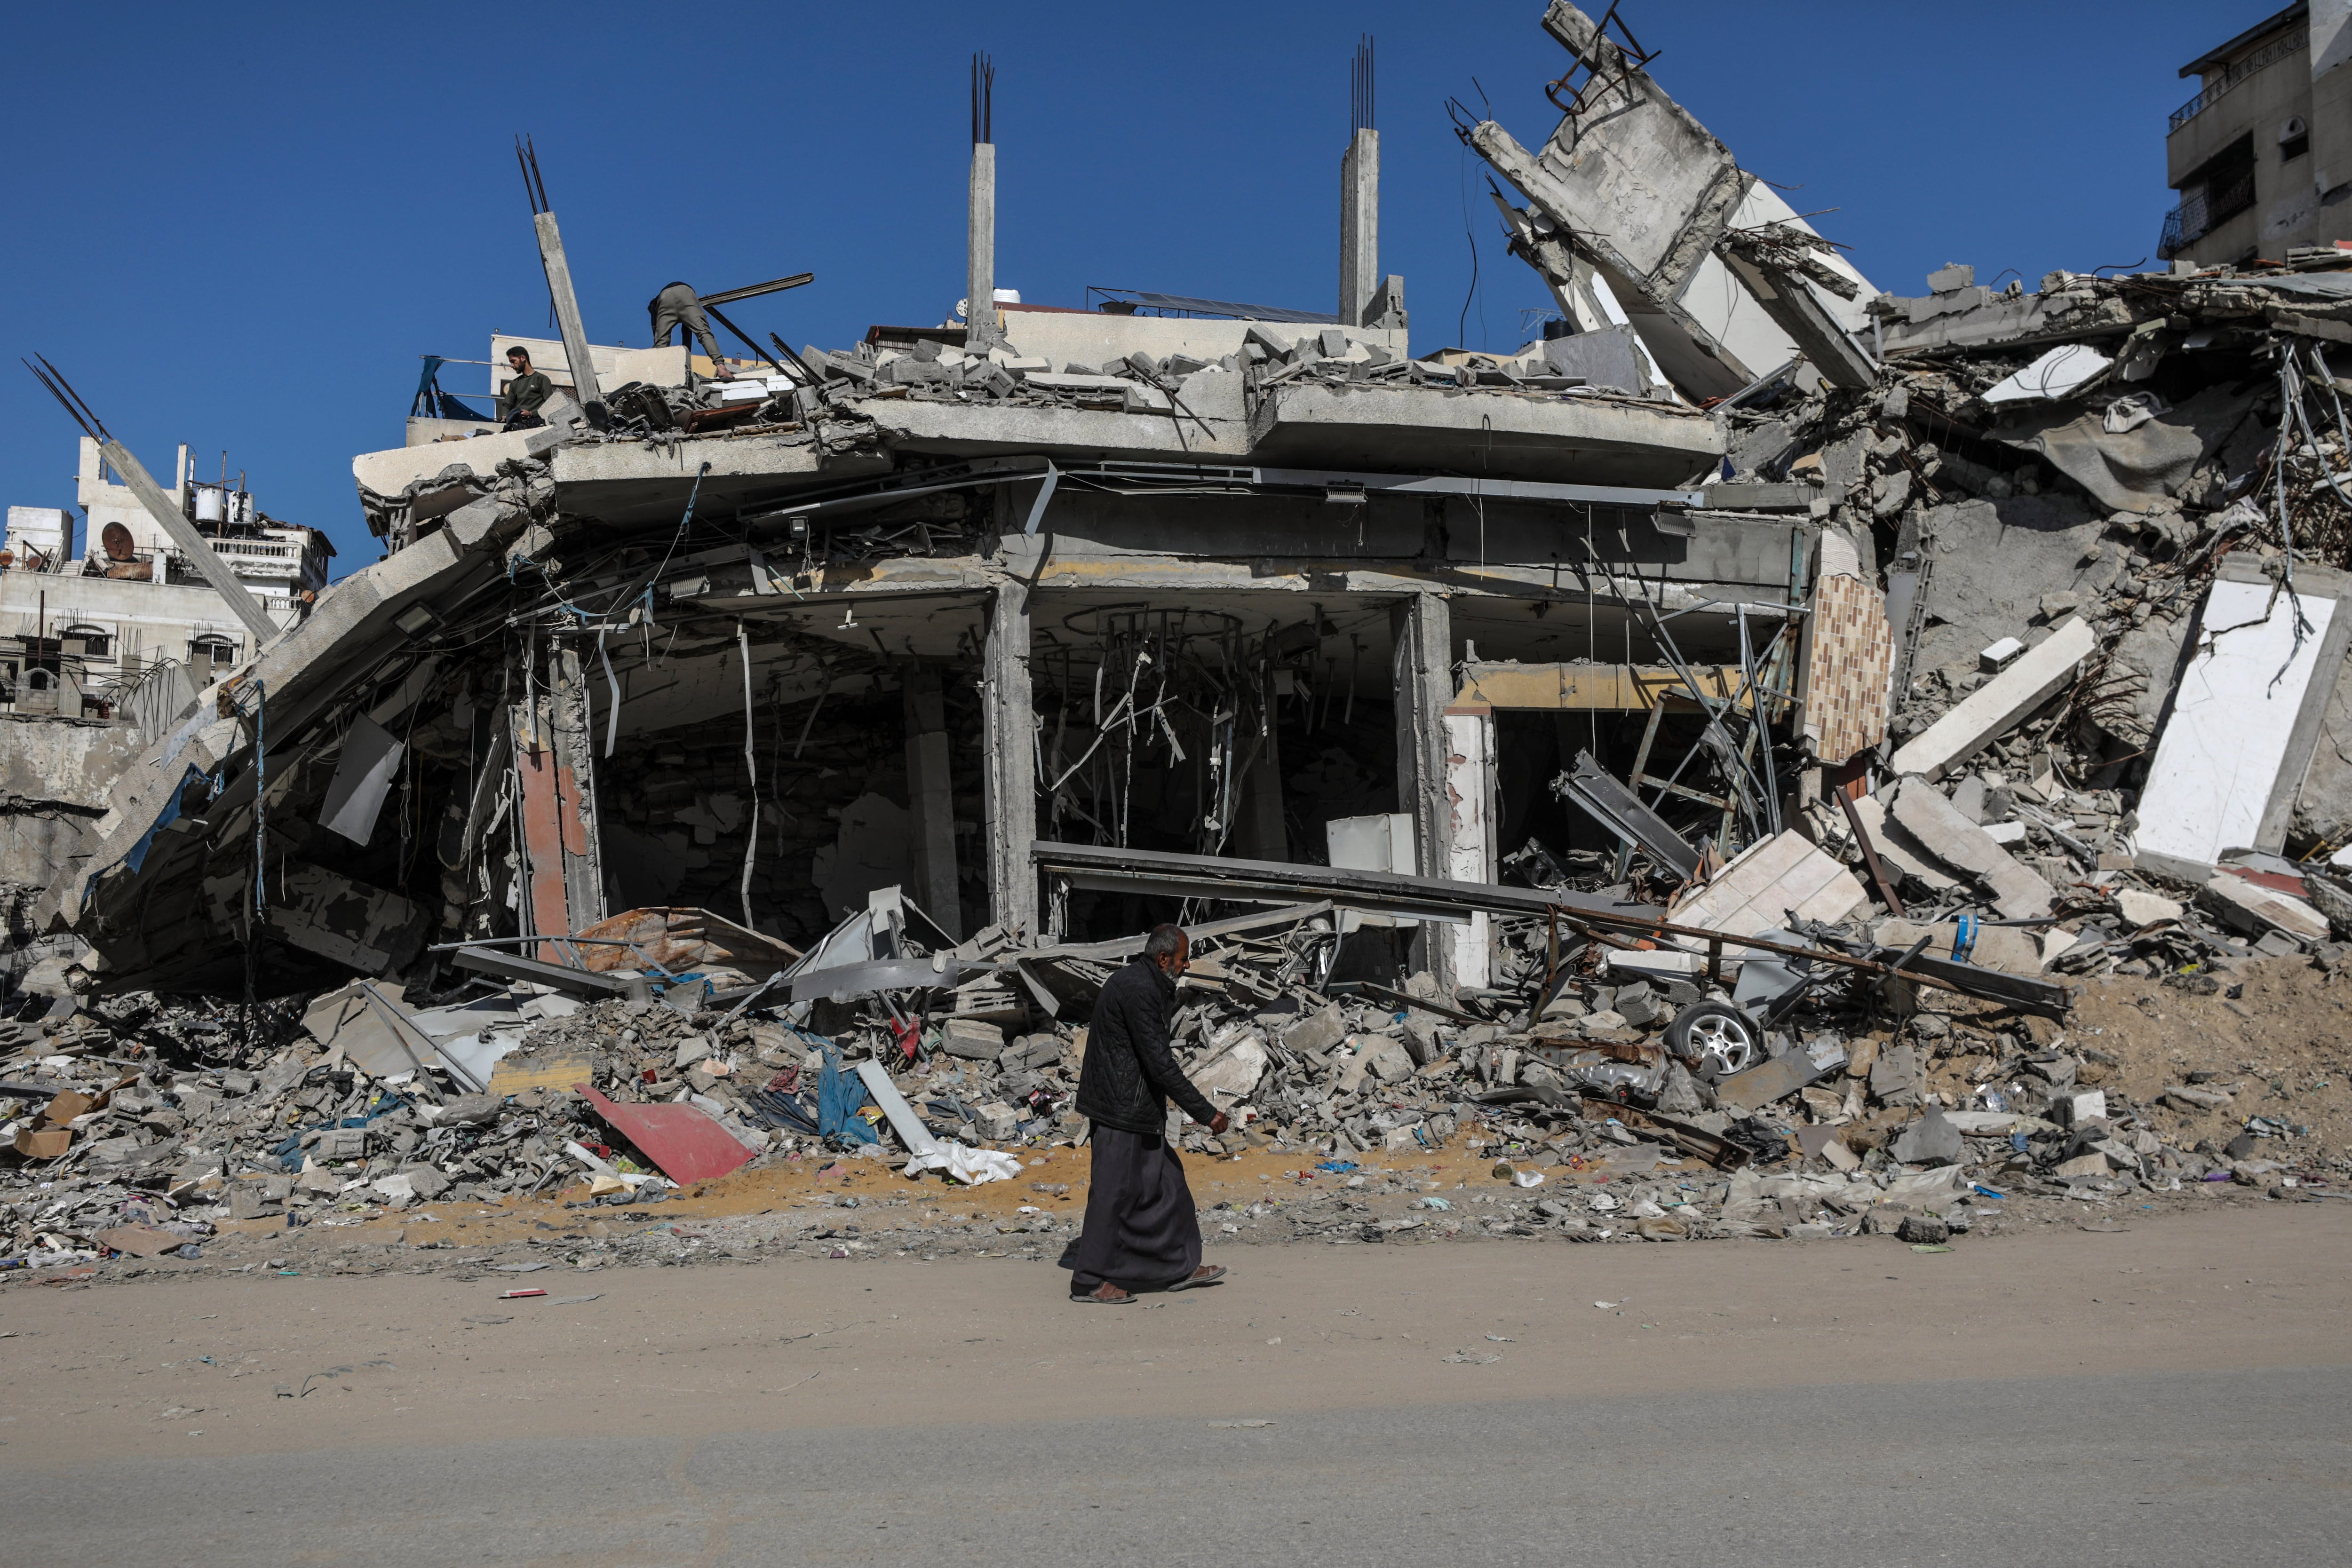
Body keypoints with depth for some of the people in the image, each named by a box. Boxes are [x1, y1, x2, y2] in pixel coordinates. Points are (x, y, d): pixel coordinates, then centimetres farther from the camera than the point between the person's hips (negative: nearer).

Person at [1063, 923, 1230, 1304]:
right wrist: (1205, 1113, -21)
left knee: (1164, 1182, 15)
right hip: (1122, 1110, -11)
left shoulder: (1138, 983, 11)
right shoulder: (1138, 991, -22)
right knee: (1115, 1191, -3)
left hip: (1139, 1111, 11)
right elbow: (1160, 1063, -24)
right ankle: (1089, 1281, 7)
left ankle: (1180, 1267, 24)